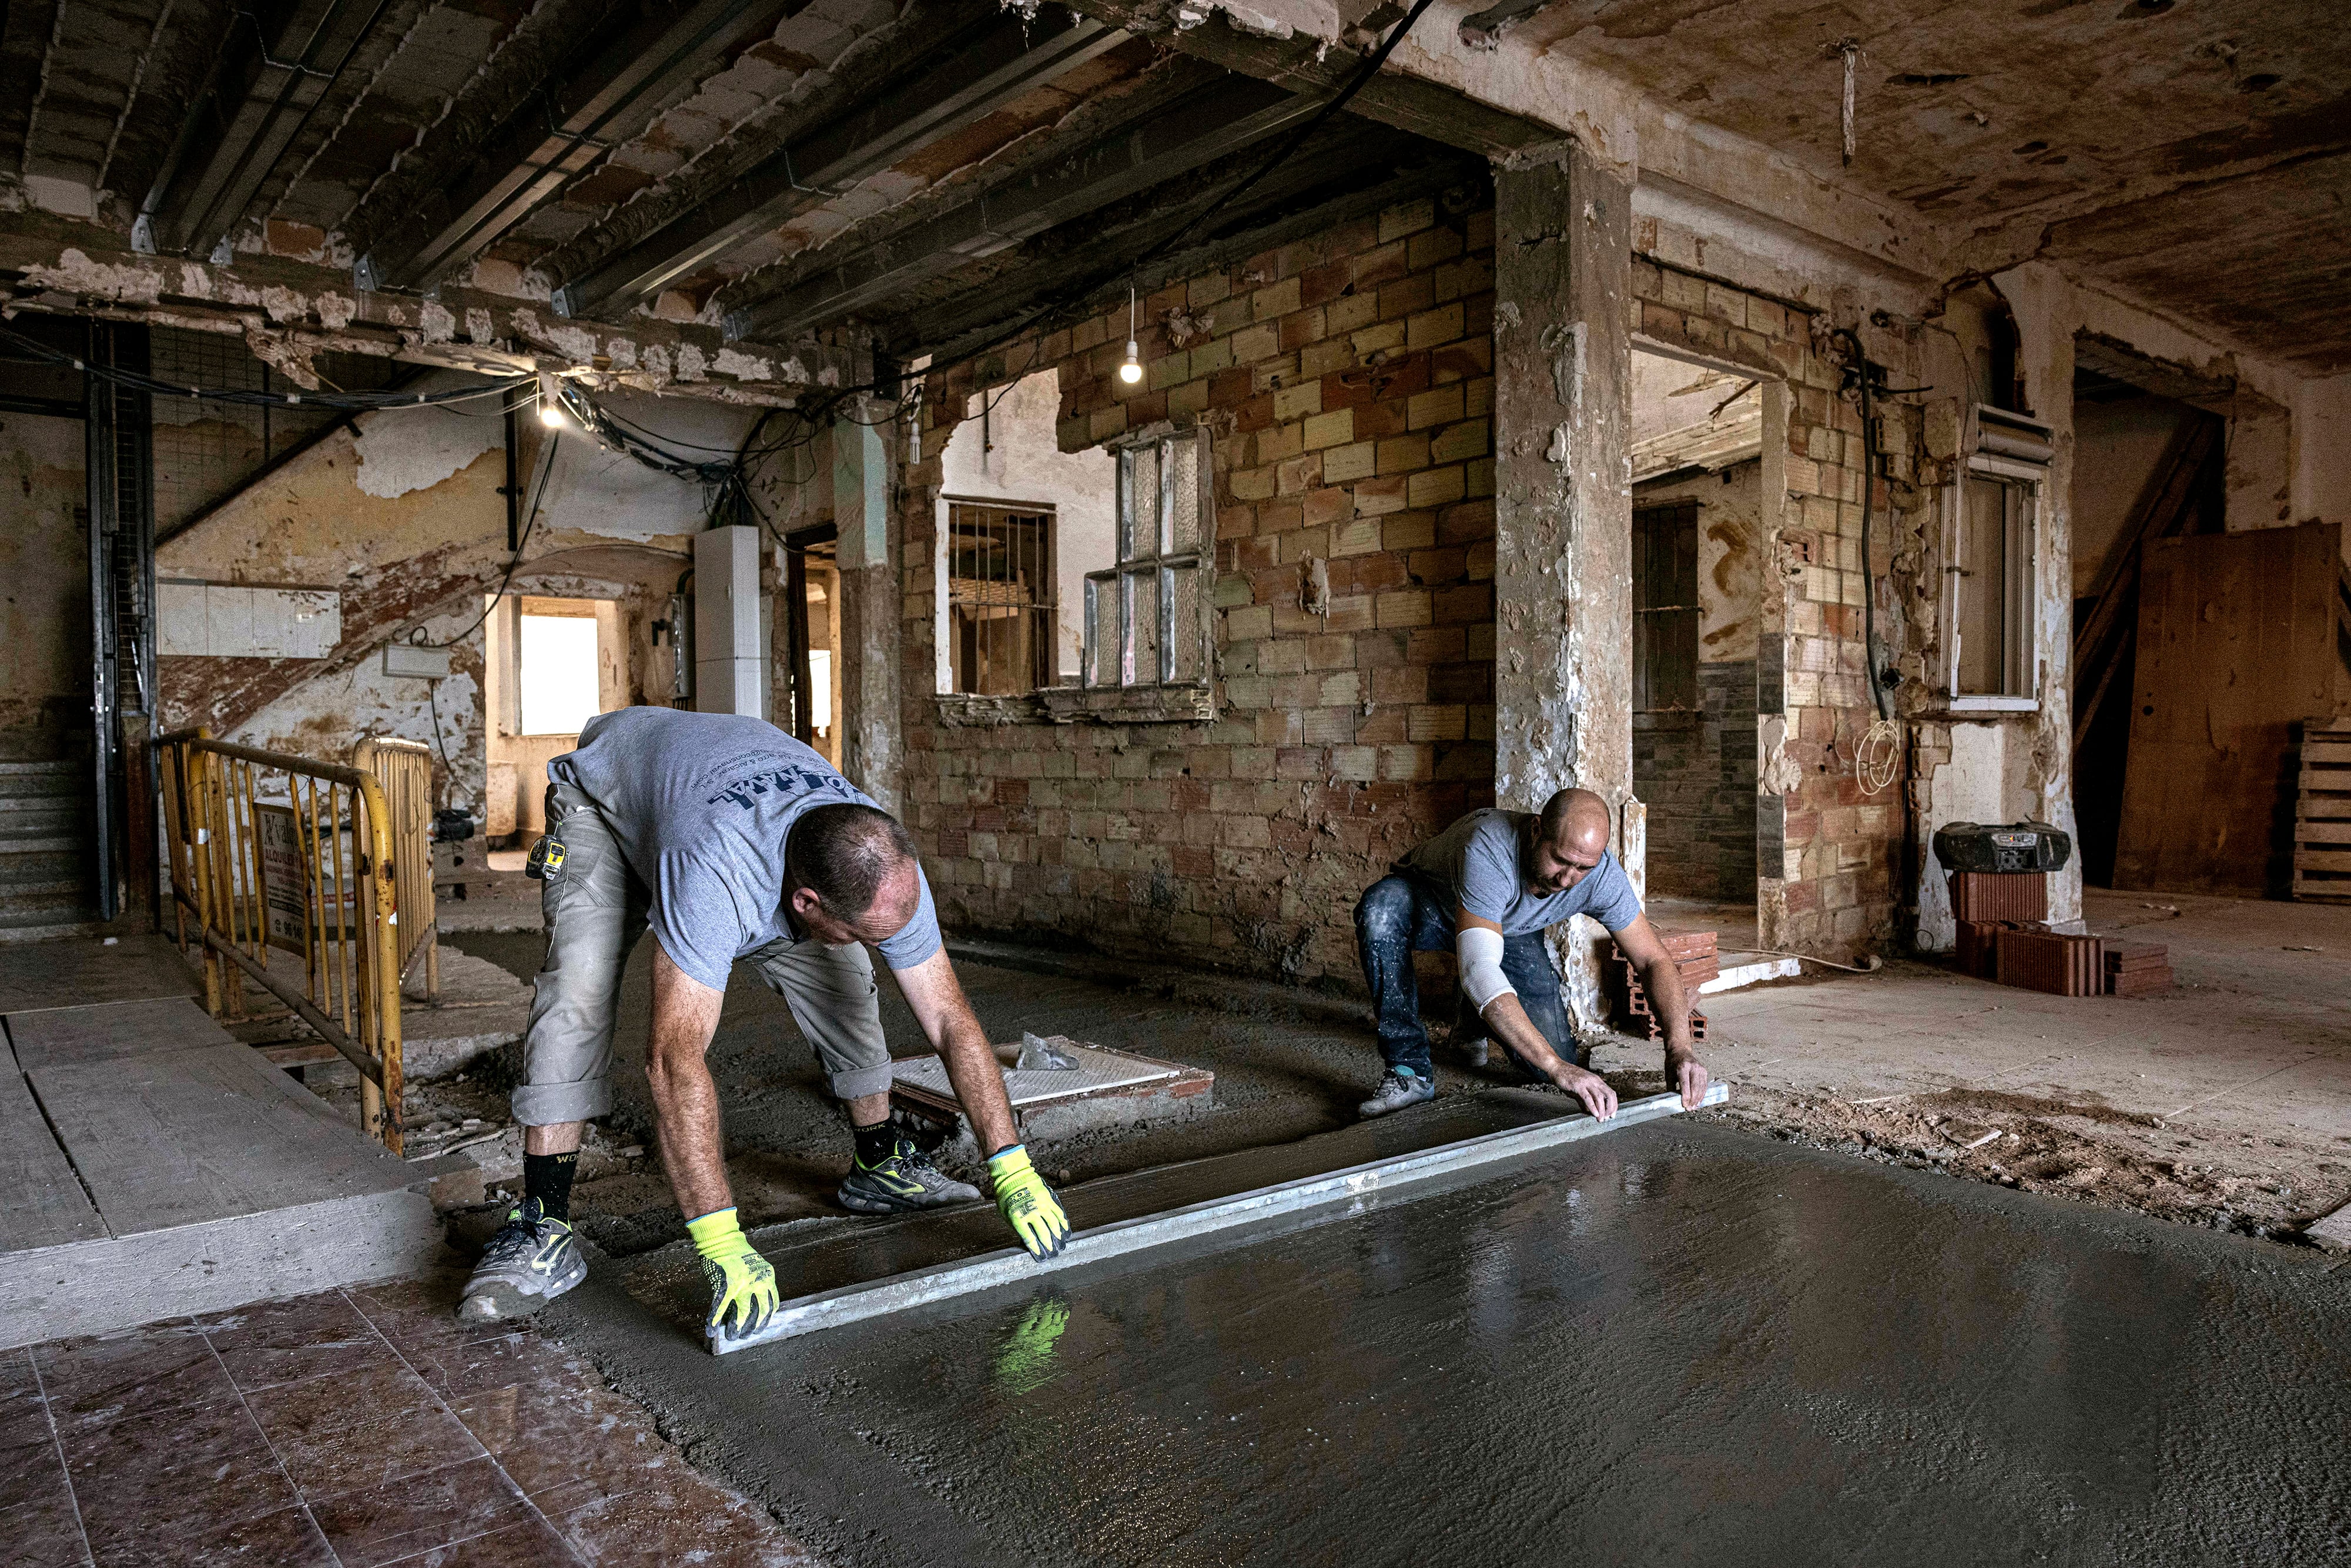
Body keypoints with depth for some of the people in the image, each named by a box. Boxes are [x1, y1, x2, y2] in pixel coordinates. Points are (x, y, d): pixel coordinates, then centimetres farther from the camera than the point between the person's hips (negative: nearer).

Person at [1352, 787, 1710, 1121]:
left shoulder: (1602, 874, -29)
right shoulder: (1488, 850, -44)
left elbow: (1654, 960, -19)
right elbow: (1479, 971, -52)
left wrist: (1679, 1048, -37)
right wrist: (1558, 1067, -58)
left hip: (1512, 930, 4)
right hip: (1430, 904, -4)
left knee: (1559, 1061, -14)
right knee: (1383, 906, -41)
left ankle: (1479, 1019, 21)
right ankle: (1409, 1070, -27)